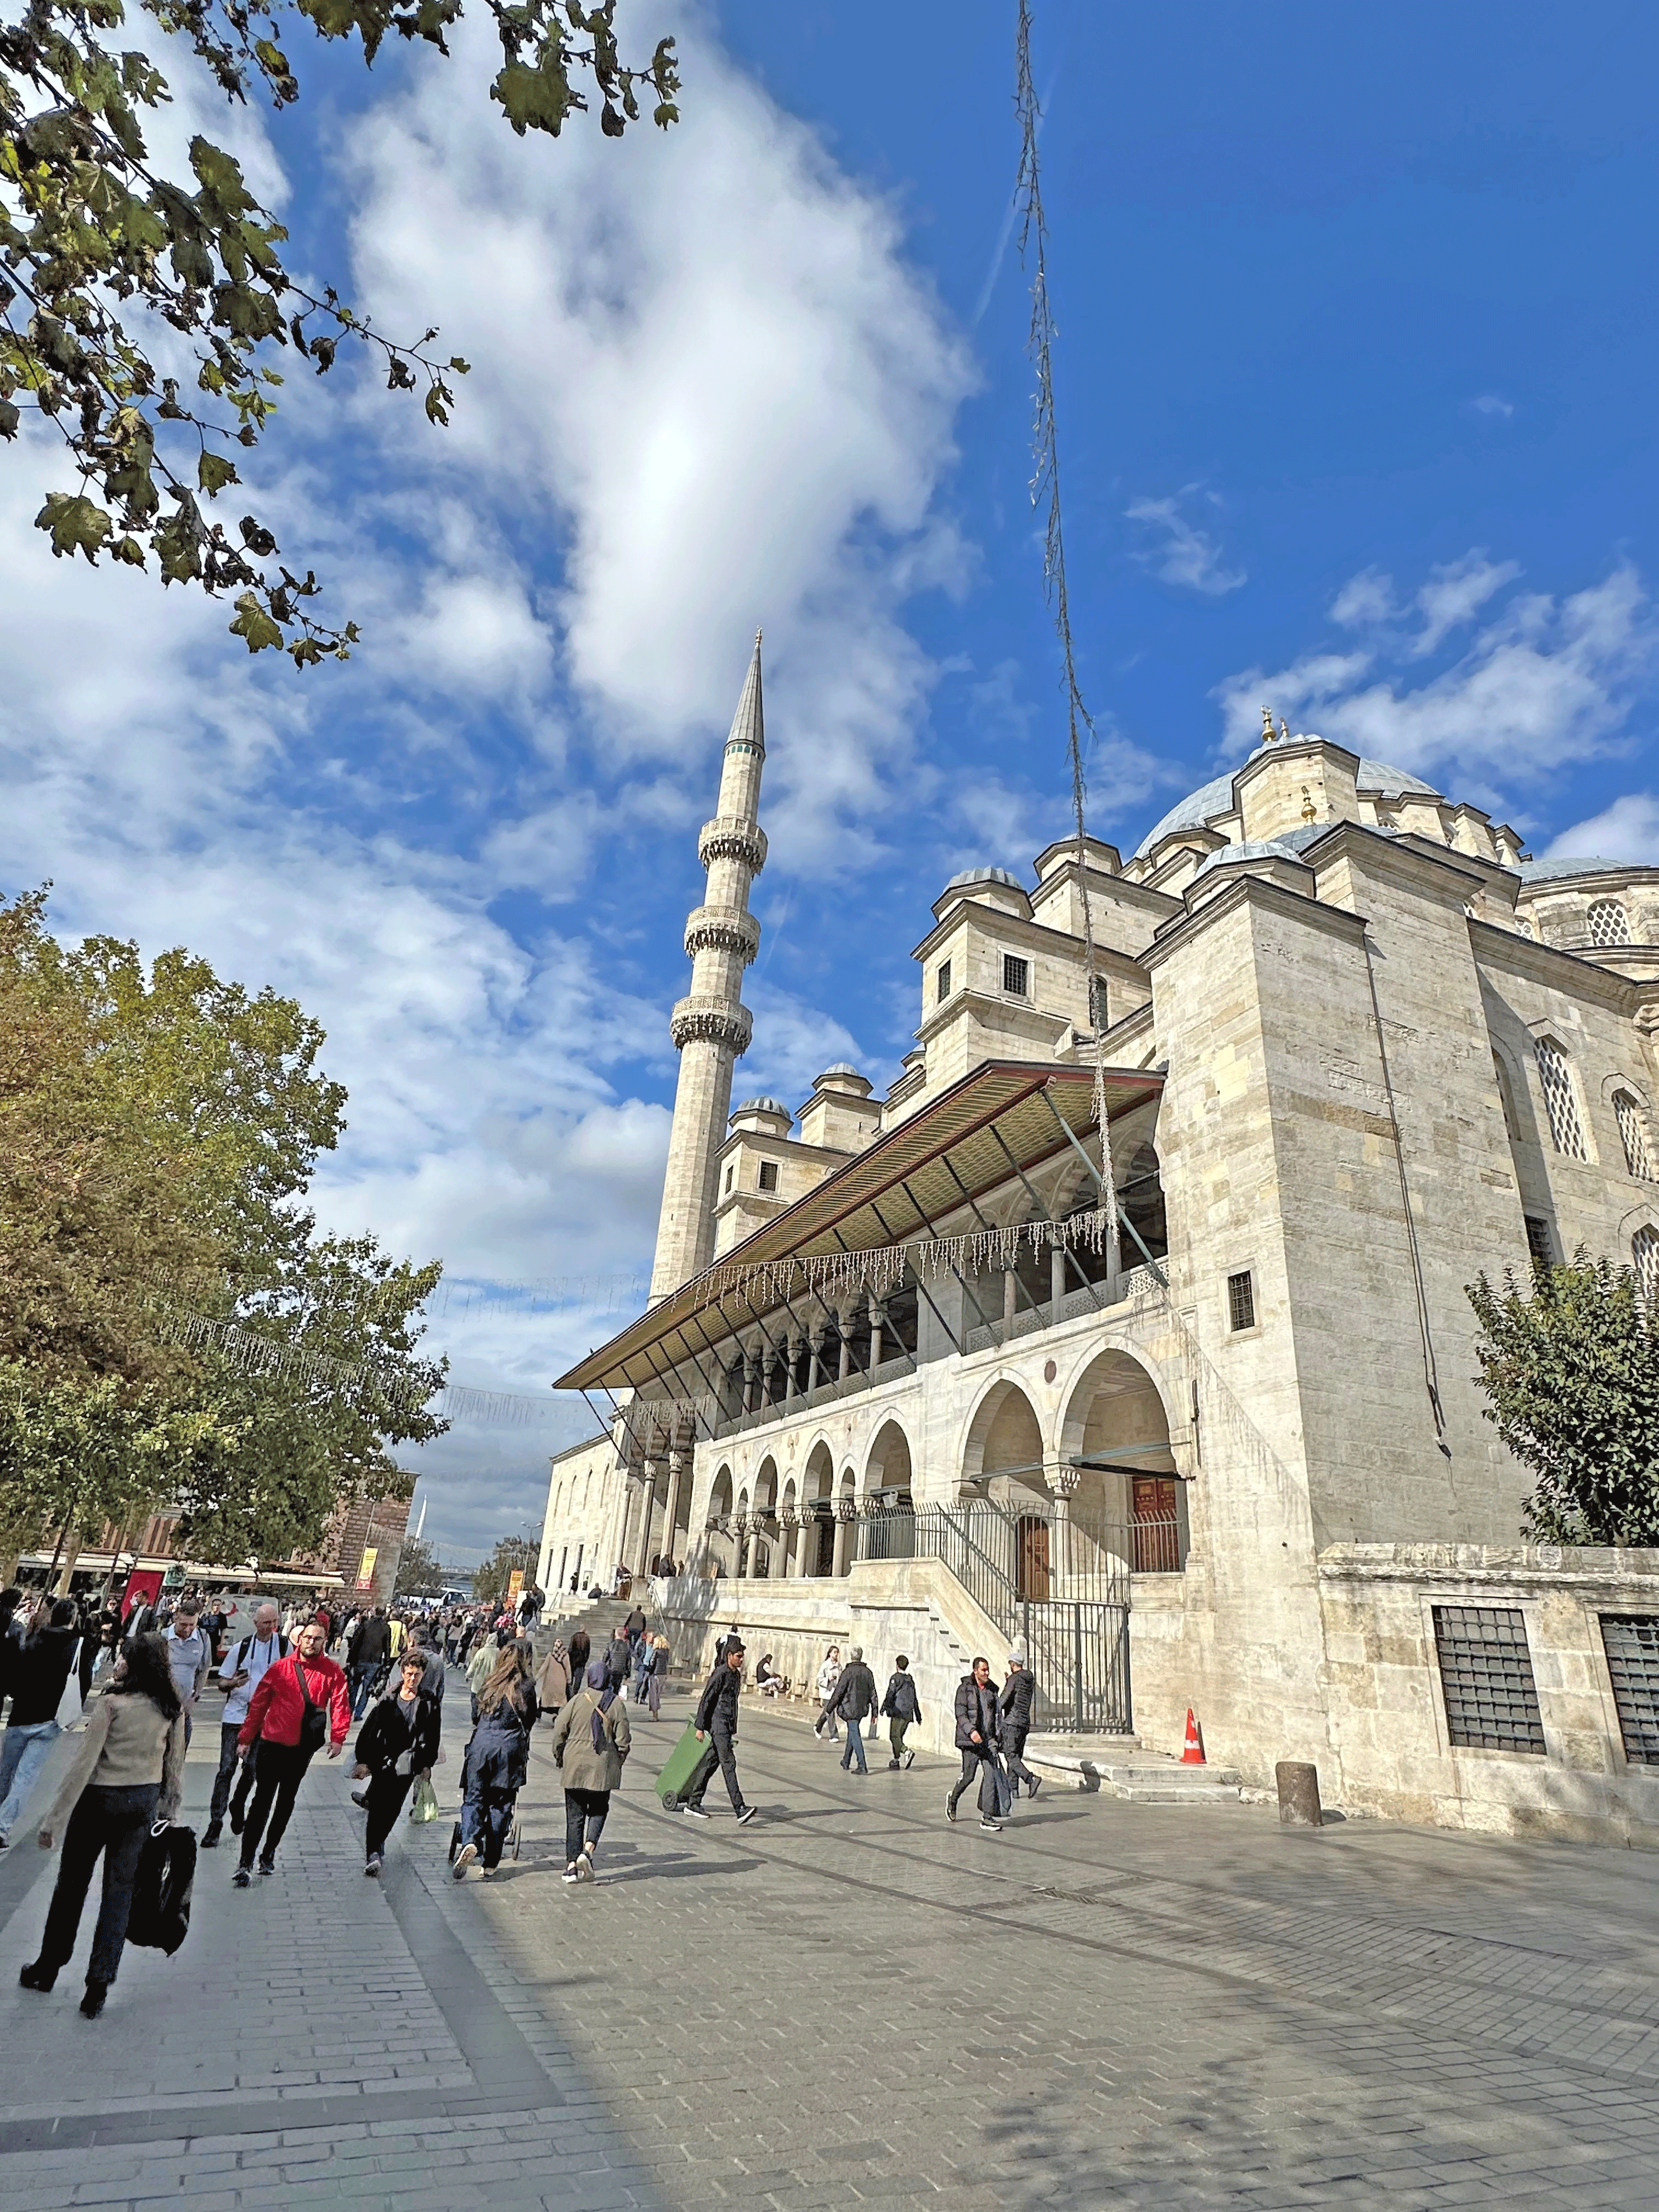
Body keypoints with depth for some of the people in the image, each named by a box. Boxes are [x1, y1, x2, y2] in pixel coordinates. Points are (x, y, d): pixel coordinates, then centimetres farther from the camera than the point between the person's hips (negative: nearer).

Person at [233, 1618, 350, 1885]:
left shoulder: (333, 1671, -4)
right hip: (273, 1743, -2)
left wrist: (337, 1737, -14)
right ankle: (245, 1863, 2)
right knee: (262, 1800, -5)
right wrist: (246, 1738, 4)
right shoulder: (280, 1667, -4)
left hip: (303, 1748, 2)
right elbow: (259, 1703, 3)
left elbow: (340, 1705, -5)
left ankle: (269, 1853, 29)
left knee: (286, 1801, 14)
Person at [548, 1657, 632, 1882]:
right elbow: (623, 1740, -4)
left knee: (574, 1815, 11)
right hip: (603, 1768, -1)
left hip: (575, 1766, 1)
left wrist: (559, 1757, 13)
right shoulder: (617, 1704, -4)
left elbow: (559, 1731, -2)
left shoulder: (577, 1700, -4)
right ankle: (587, 1851, -6)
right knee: (598, 1810, 14)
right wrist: (617, 1762, 13)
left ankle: (571, 1865, 8)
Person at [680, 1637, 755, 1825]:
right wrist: (700, 1728, -13)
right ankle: (740, 1809, -16)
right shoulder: (720, 1674, -14)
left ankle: (692, 1803, 21)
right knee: (729, 1764, -12)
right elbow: (706, 1700, -13)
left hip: (728, 1726, 9)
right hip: (718, 1724, -9)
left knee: (710, 1763, 12)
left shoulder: (737, 1675, 14)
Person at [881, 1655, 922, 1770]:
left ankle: (908, 1752, -26)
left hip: (898, 1713, -7)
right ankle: (896, 1761, 13)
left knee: (894, 1736, -7)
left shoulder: (896, 1678, -5)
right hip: (908, 1714, 7)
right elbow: (915, 1699, 20)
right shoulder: (910, 1680, 16)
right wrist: (918, 1714, 23)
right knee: (899, 1736, 14)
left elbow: (890, 1694, -12)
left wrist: (884, 1707, -6)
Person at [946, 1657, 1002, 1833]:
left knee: (991, 1775, -6)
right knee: (968, 1775, 1)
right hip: (970, 1739, -5)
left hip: (988, 1739, 5)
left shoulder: (991, 1689, 12)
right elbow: (961, 1714, -12)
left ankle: (987, 1817, -2)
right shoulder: (965, 1688, -6)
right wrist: (971, 1731, -26)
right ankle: (952, 1799, 29)